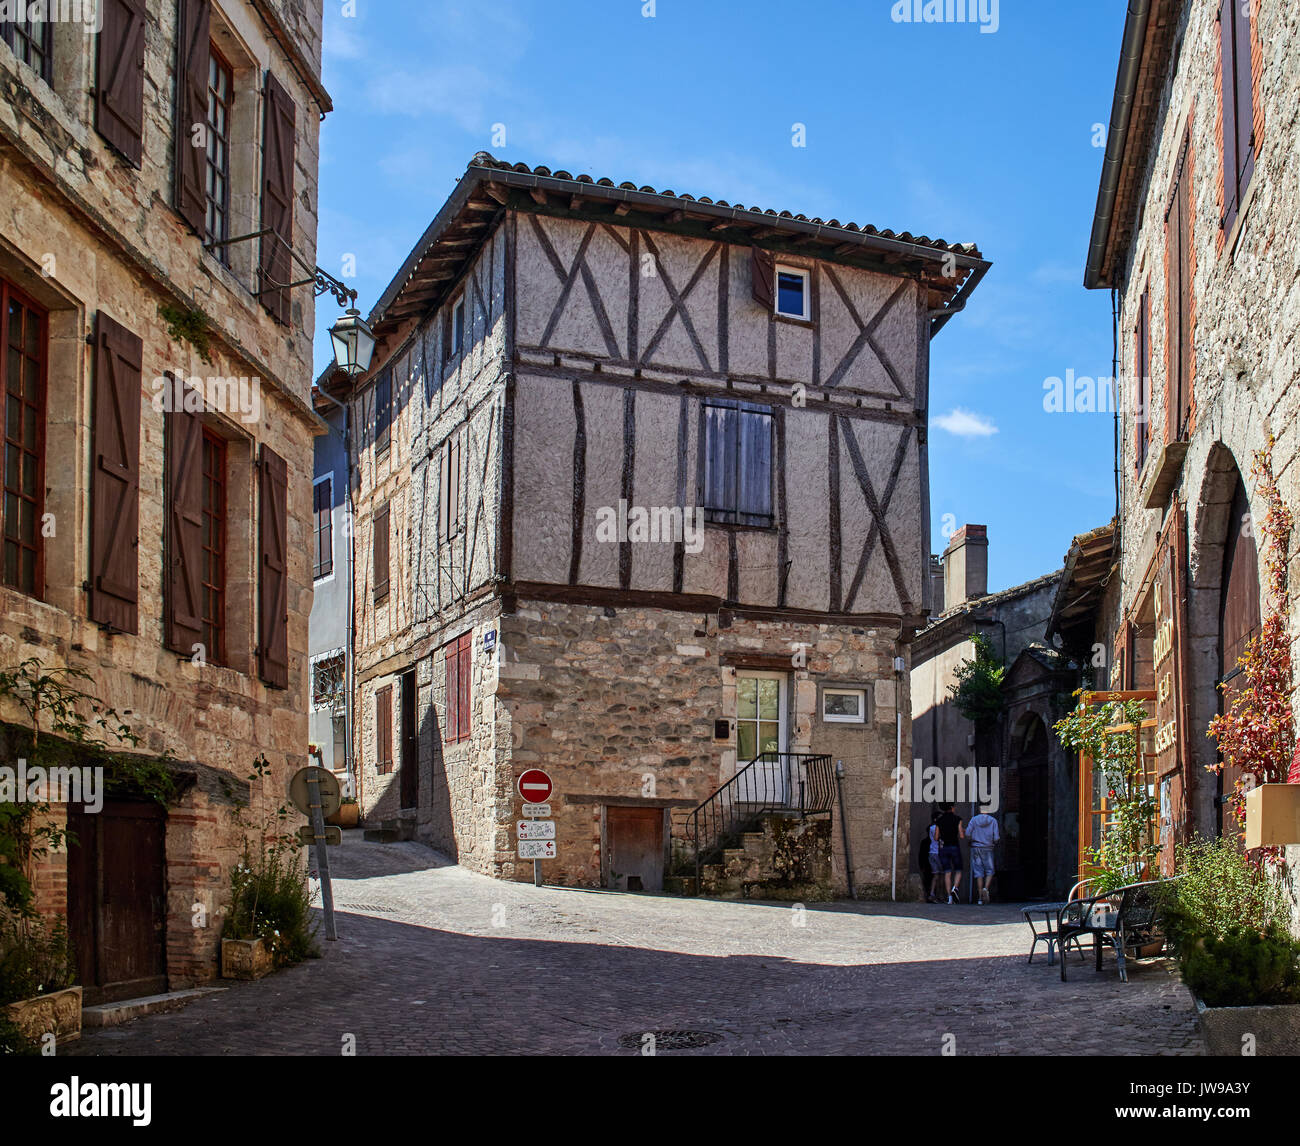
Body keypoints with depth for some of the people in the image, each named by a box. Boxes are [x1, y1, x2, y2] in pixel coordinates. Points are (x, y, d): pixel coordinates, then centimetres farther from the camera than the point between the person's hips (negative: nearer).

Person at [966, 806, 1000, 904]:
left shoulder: (974, 820, -3)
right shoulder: (993, 821, -4)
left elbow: (967, 833, -8)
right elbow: (996, 838, -6)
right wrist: (998, 839, 17)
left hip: (975, 848, 1)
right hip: (987, 849, -1)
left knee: (978, 872, 5)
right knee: (989, 871, 11)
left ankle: (980, 897, 1)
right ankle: (985, 889, -15)